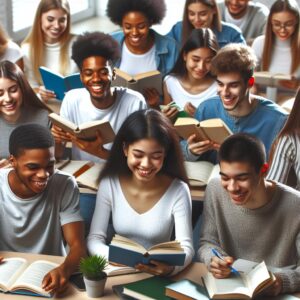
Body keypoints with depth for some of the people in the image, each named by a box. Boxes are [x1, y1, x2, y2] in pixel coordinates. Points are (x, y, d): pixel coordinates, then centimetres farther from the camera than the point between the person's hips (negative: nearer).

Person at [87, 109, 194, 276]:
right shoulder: (109, 184, -6)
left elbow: (186, 247, -13)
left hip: (159, 275, 0)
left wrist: (171, 266, -35)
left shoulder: (178, 190, -10)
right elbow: (94, 239, -6)